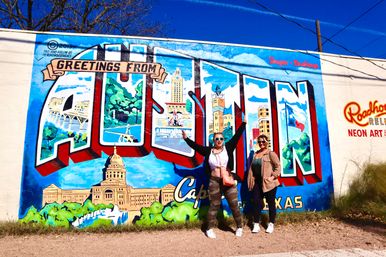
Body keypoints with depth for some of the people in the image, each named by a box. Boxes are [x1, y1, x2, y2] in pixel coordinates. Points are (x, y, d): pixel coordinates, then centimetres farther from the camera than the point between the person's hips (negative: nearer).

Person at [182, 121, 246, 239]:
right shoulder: (208, 151, 4)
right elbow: (196, 146, 6)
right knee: (214, 206, 7)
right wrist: (186, 138, 4)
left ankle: (239, 227, 23)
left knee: (234, 205, 6)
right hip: (214, 181, 0)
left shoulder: (228, 147, 1)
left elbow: (237, 135, -2)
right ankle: (210, 229, 18)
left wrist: (244, 123, -6)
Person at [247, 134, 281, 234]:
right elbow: (251, 167, 13)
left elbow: (278, 166, -11)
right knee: (256, 202, 4)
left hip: (269, 183, -5)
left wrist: (273, 176, -18)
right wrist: (250, 180, 8)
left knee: (271, 203, 8)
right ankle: (256, 224, 17)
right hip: (257, 182, 5)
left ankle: (271, 224, 24)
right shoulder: (255, 154, 11)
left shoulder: (271, 154, -7)